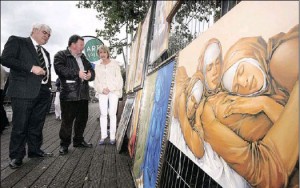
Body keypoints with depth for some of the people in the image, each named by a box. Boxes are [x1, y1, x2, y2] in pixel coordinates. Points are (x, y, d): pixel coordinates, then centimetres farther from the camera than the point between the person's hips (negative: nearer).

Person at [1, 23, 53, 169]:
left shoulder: (45, 52, 23)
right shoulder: (16, 41, 2)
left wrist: (48, 87, 11)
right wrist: (31, 68, -16)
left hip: (43, 92, 7)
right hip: (24, 91, -6)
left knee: (37, 125, 12)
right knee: (20, 125, 0)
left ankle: (35, 150, 24)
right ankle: (16, 156, 12)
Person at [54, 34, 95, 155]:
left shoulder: (83, 58, 21)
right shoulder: (60, 55, -1)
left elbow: (91, 70, 20)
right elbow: (60, 69, -18)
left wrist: (90, 75, -4)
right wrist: (77, 73, -21)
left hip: (83, 94, 7)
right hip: (69, 94, -7)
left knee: (82, 119, 13)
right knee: (67, 120, -2)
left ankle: (78, 140, 28)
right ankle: (64, 144, 12)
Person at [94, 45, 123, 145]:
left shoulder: (115, 63, 3)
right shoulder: (97, 66, 11)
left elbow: (118, 79, 0)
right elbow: (96, 81, 9)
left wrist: (110, 88, -9)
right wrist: (102, 89, -8)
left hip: (114, 91, -2)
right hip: (102, 93, 2)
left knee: (112, 114, -3)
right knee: (103, 114, 0)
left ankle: (112, 136, 3)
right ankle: (103, 136, 7)